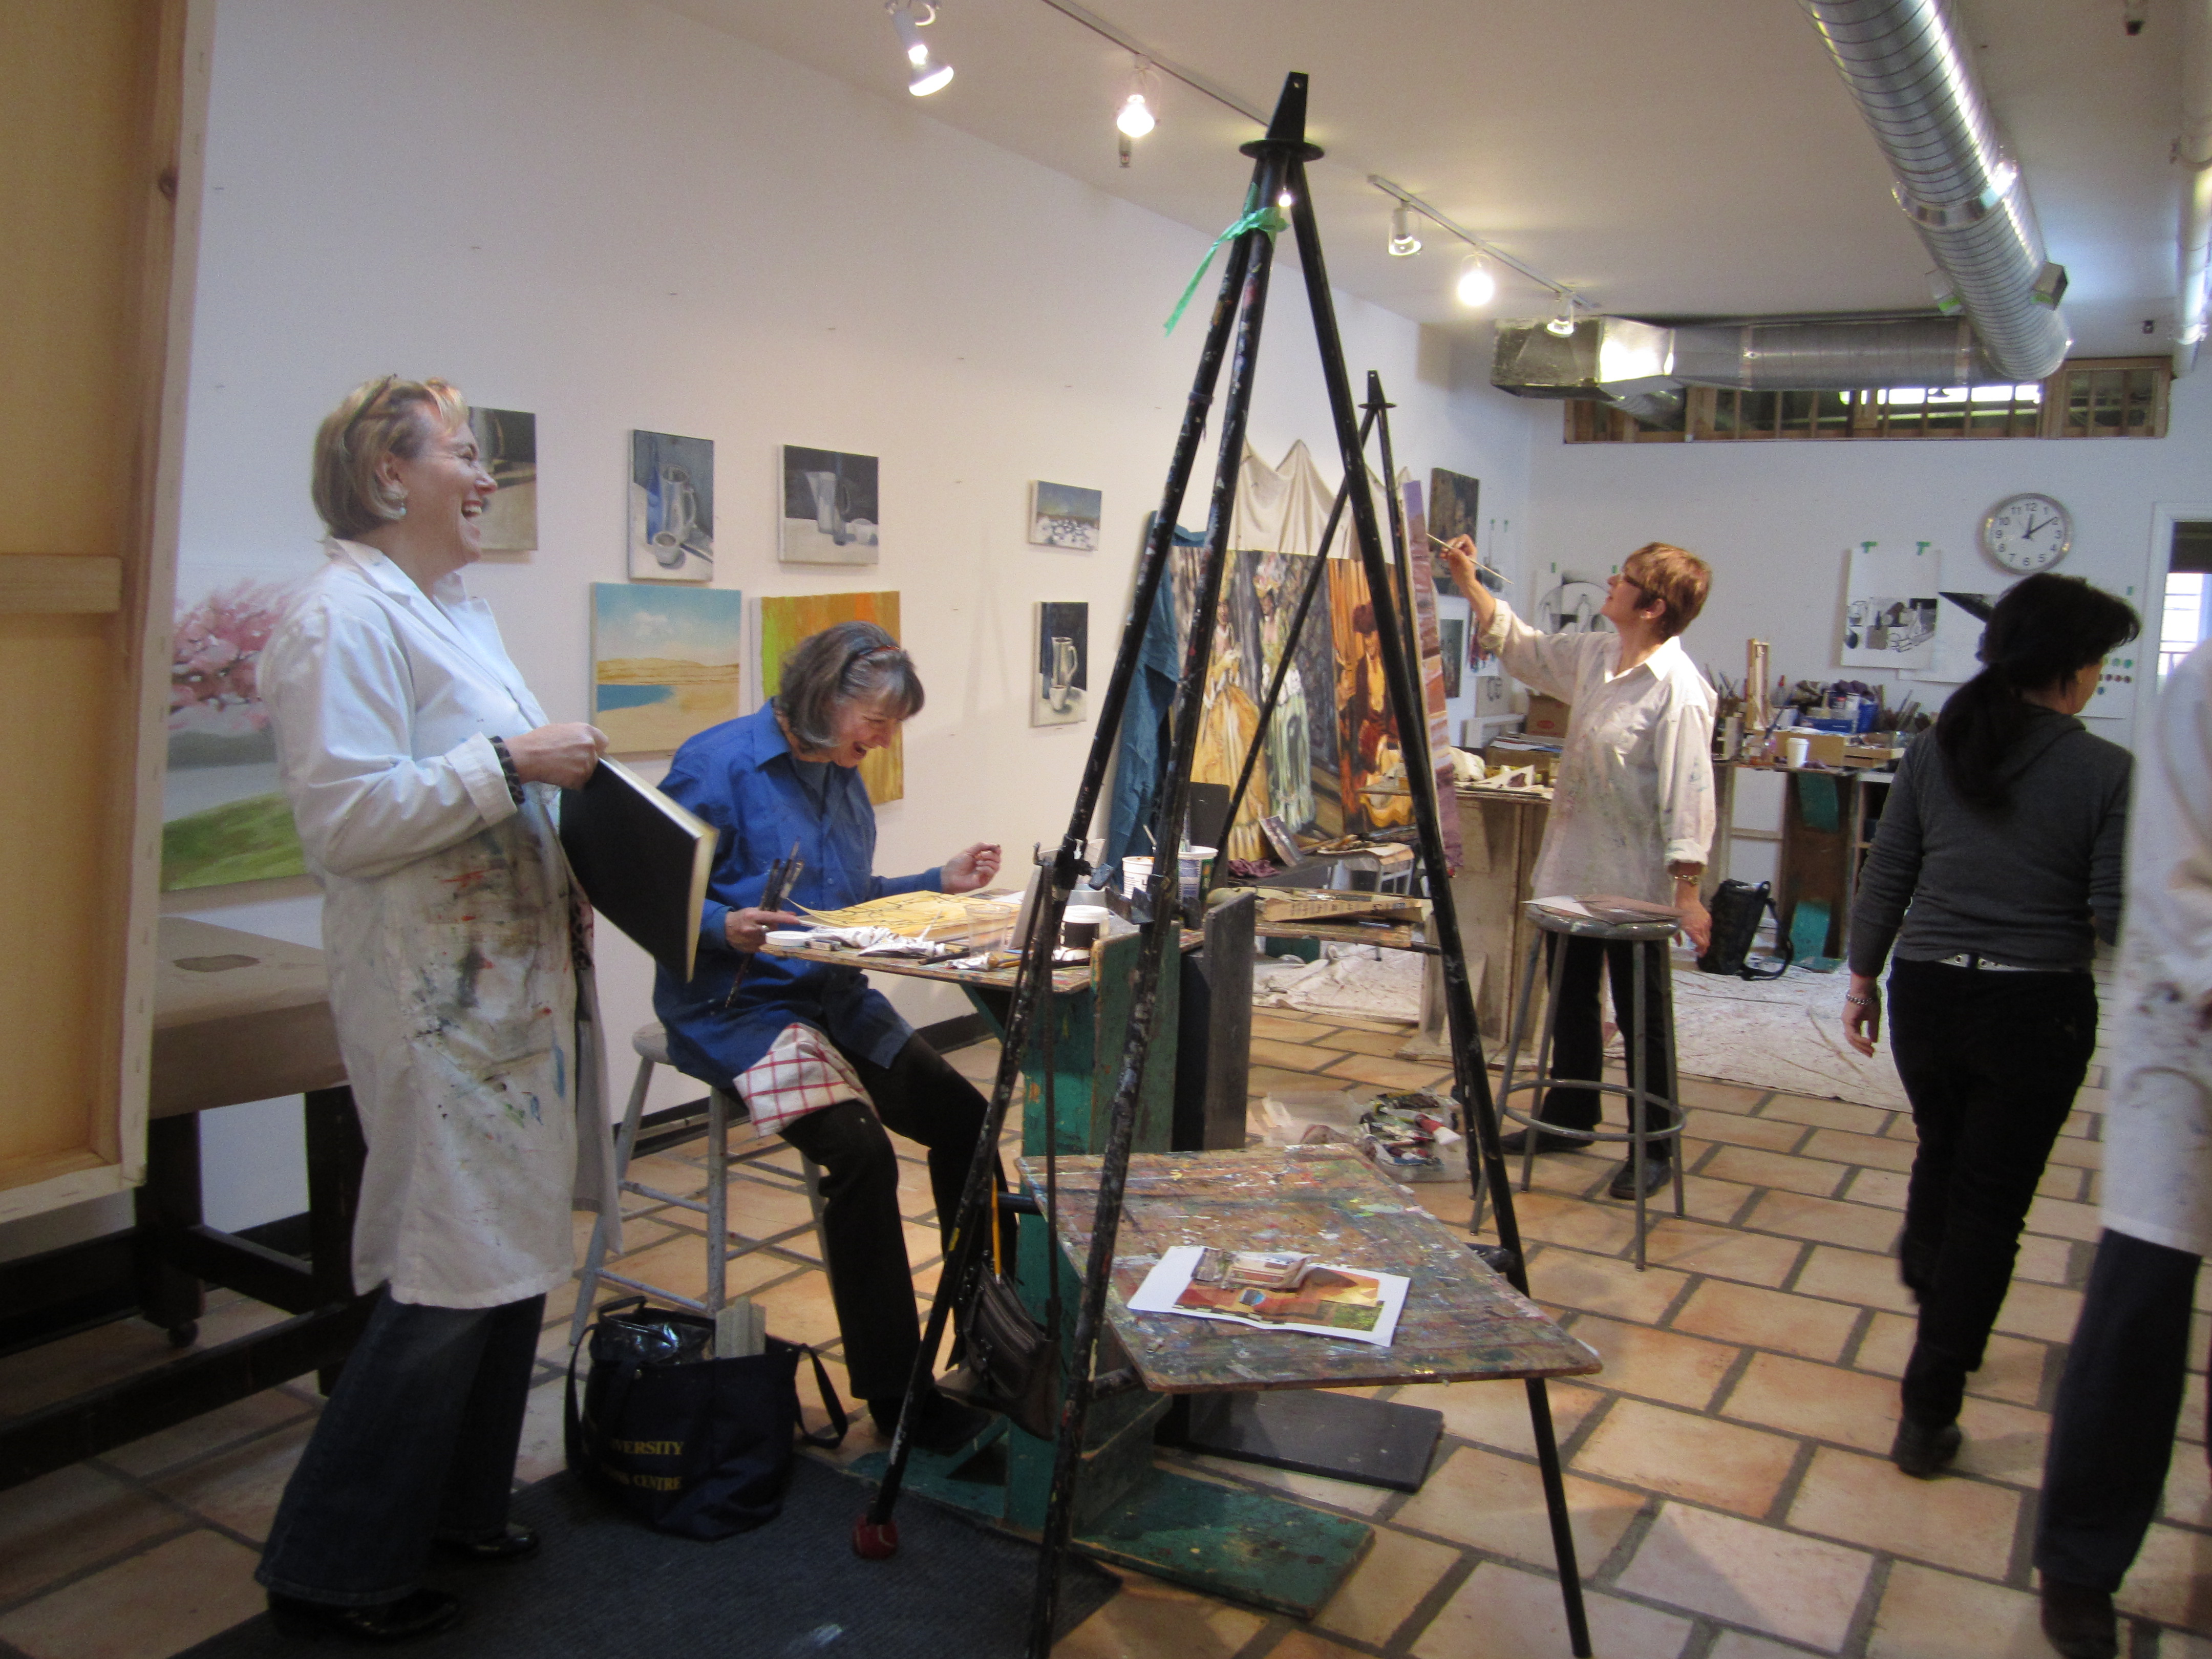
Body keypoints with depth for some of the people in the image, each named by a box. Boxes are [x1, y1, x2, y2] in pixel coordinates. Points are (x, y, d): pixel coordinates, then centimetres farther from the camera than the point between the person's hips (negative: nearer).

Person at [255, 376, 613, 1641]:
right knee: (449, 1275, -5)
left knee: (512, 1254, 15)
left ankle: (457, 1505, 33)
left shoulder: (461, 611, 17)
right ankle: (333, 1569, 13)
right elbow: (345, 817, -22)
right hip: (436, 996, -10)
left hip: (517, 977, 10)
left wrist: (571, 834, 11)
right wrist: (508, 763, -21)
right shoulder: (345, 618, -14)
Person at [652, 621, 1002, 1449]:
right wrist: (727, 928, -31)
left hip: (838, 999, 8)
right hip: (740, 1009, -8)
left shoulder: (840, 776, 13)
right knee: (861, 1152, -27)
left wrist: (940, 882, 12)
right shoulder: (718, 764, -12)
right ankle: (894, 1393, -11)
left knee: (965, 1119, -5)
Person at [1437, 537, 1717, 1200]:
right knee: (1571, 1003, 21)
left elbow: (1688, 794, -23)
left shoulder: (1678, 689, -21)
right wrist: (1469, 583, 13)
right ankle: (1568, 1118, 39)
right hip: (1572, 869, 9)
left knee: (1642, 1019, 5)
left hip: (1635, 882, -9)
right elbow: (1521, 645, 20)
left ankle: (1653, 1151, 19)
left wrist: (1688, 890, -26)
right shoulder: (1594, 656, 4)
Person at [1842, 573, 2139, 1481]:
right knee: (1990, 1204, 7)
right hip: (2037, 1010, -4)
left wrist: (1863, 979, 13)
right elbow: (2116, 919, -12)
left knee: (1942, 1158, 28)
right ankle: (1927, 1413, 11)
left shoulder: (1935, 751, 0)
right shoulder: (2107, 773, -11)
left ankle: (1938, 1328, 49)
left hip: (1928, 995, 4)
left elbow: (1884, 881, 3)